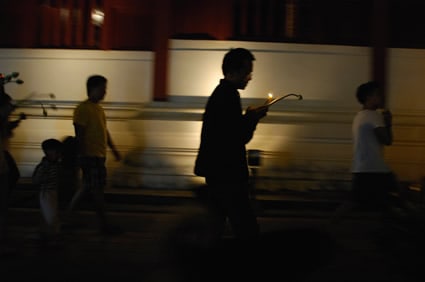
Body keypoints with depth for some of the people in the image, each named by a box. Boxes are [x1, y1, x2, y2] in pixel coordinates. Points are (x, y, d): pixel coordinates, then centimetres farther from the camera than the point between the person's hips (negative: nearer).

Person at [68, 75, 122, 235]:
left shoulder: (98, 108, 13)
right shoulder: (83, 109, -15)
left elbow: (104, 131, 21)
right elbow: (79, 135, -18)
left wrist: (113, 149, 23)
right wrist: (83, 156, -20)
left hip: (99, 155, 9)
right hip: (90, 155, -9)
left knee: (88, 185, 18)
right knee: (97, 189, -2)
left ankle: (69, 211, 32)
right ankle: (103, 224, 7)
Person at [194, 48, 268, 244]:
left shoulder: (220, 93, 14)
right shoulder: (228, 97, -18)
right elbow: (240, 138, -21)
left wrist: (247, 117, 8)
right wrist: (252, 118, -5)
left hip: (216, 171, 11)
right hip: (226, 174, -11)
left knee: (217, 225, 19)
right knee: (248, 231, -7)